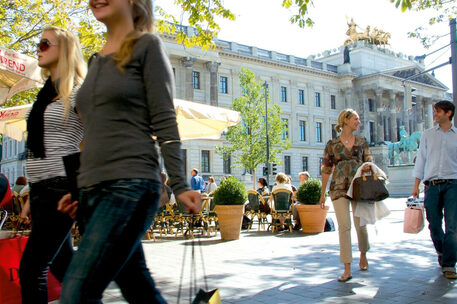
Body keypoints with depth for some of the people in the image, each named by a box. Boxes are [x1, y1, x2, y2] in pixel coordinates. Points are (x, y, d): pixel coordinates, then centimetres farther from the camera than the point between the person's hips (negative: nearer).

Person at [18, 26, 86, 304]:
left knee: (31, 267, -9)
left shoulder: (77, 92, -5)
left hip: (61, 187, -9)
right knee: (62, 264, 14)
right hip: (43, 190, 9)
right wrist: (32, 197, 19)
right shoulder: (47, 93, 18)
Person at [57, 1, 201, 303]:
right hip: (93, 190, 7)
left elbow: (164, 123, -7)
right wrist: (79, 190, 21)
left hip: (130, 186, -7)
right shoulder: (97, 60, 20)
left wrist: (180, 186, -14)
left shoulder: (147, 45, 0)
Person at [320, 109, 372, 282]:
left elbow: (369, 162, 12)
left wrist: (368, 166, -13)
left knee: (360, 225, 8)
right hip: (339, 188, -2)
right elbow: (326, 170, 6)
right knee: (344, 226, -7)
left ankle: (363, 254, 37)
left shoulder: (362, 142, 10)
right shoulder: (332, 144, 4)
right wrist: (322, 194, 6)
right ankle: (347, 269, -4)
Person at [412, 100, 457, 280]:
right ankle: (441, 252, 33)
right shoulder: (428, 135, 12)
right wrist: (416, 185, 7)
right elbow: (421, 159, 12)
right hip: (432, 185, 2)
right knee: (434, 225, 7)